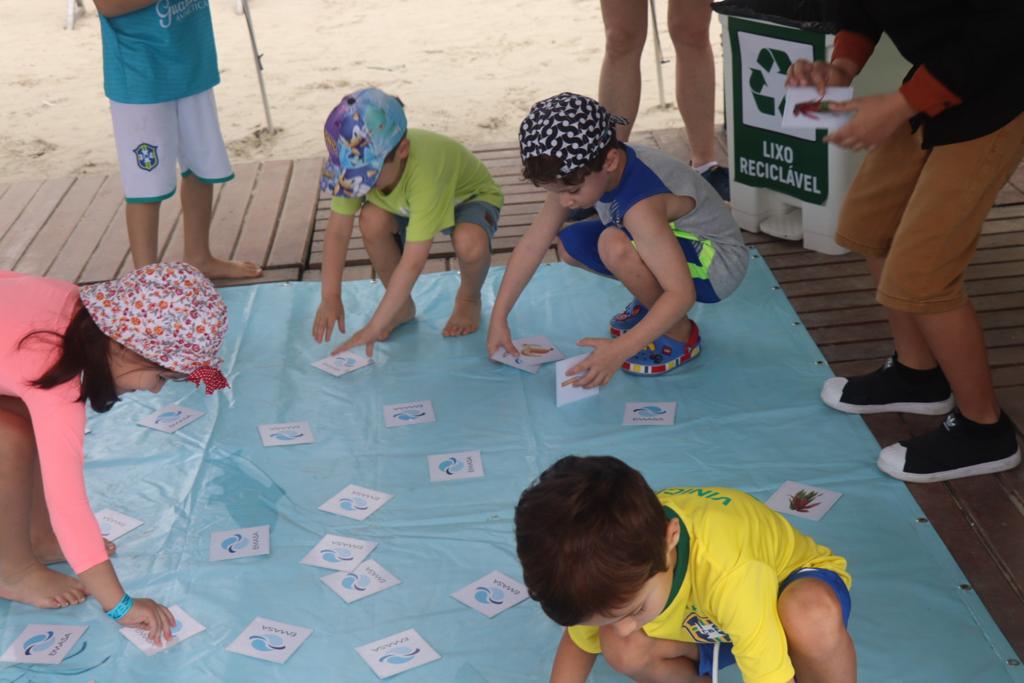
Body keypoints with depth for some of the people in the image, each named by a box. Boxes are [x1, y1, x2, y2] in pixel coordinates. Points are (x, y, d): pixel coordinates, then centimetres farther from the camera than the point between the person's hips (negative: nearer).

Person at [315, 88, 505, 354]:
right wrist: (330, 297, -30)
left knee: (470, 242, -38)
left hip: (471, 195, -5)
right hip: (407, 203, 5)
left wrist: (373, 328, -44)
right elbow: (337, 231, -22)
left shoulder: (423, 170, -45)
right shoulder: (359, 165, -29)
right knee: (372, 220, -27)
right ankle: (403, 305, -2)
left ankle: (469, 298, -2)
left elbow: (413, 261, -45)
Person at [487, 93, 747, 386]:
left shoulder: (641, 205, -37)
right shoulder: (575, 172, -13)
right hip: (668, 243, 8)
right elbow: (533, 243, -7)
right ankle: (654, 301, 12)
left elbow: (682, 294, -39)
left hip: (717, 263, -8)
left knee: (615, 245, -35)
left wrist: (620, 349, -45)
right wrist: (498, 317, -7)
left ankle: (679, 335, -12)